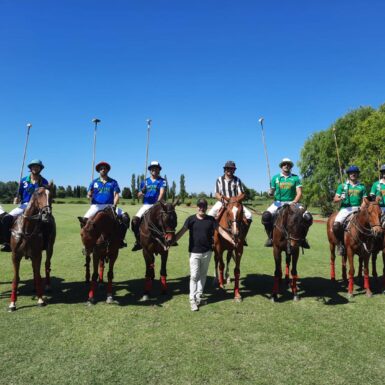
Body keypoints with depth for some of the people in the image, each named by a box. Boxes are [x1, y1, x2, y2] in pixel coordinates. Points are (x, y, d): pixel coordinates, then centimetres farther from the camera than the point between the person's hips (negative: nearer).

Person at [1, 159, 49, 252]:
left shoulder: (44, 182, 5)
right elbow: (19, 195, 15)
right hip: (24, 205, 3)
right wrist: (17, 200, -6)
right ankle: (7, 243, -7)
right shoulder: (24, 180, 11)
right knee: (6, 218, -19)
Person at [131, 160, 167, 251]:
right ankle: (138, 240, 0)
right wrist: (142, 192, -6)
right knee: (135, 220, -17)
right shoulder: (145, 182, 17)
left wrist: (157, 203, -23)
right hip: (146, 205, 3)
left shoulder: (162, 181, 7)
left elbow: (162, 193, -7)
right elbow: (139, 196, 17)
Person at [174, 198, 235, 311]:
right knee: (194, 276, -2)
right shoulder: (191, 219, -5)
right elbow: (181, 232, -10)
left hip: (207, 252, 2)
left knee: (203, 275, 14)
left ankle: (199, 295, 29)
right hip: (194, 252, -2)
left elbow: (221, 231, -1)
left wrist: (233, 242, -9)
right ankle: (192, 299, 8)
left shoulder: (211, 219, -1)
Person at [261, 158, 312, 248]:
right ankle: (271, 237, -6)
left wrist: (294, 202, -17)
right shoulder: (275, 178, 7)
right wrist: (270, 193, -14)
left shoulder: (295, 178, 6)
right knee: (266, 215, -28)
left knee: (308, 217, -19)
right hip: (278, 203, 0)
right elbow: (271, 193, 10)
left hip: (292, 203, 1)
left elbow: (299, 193, 0)